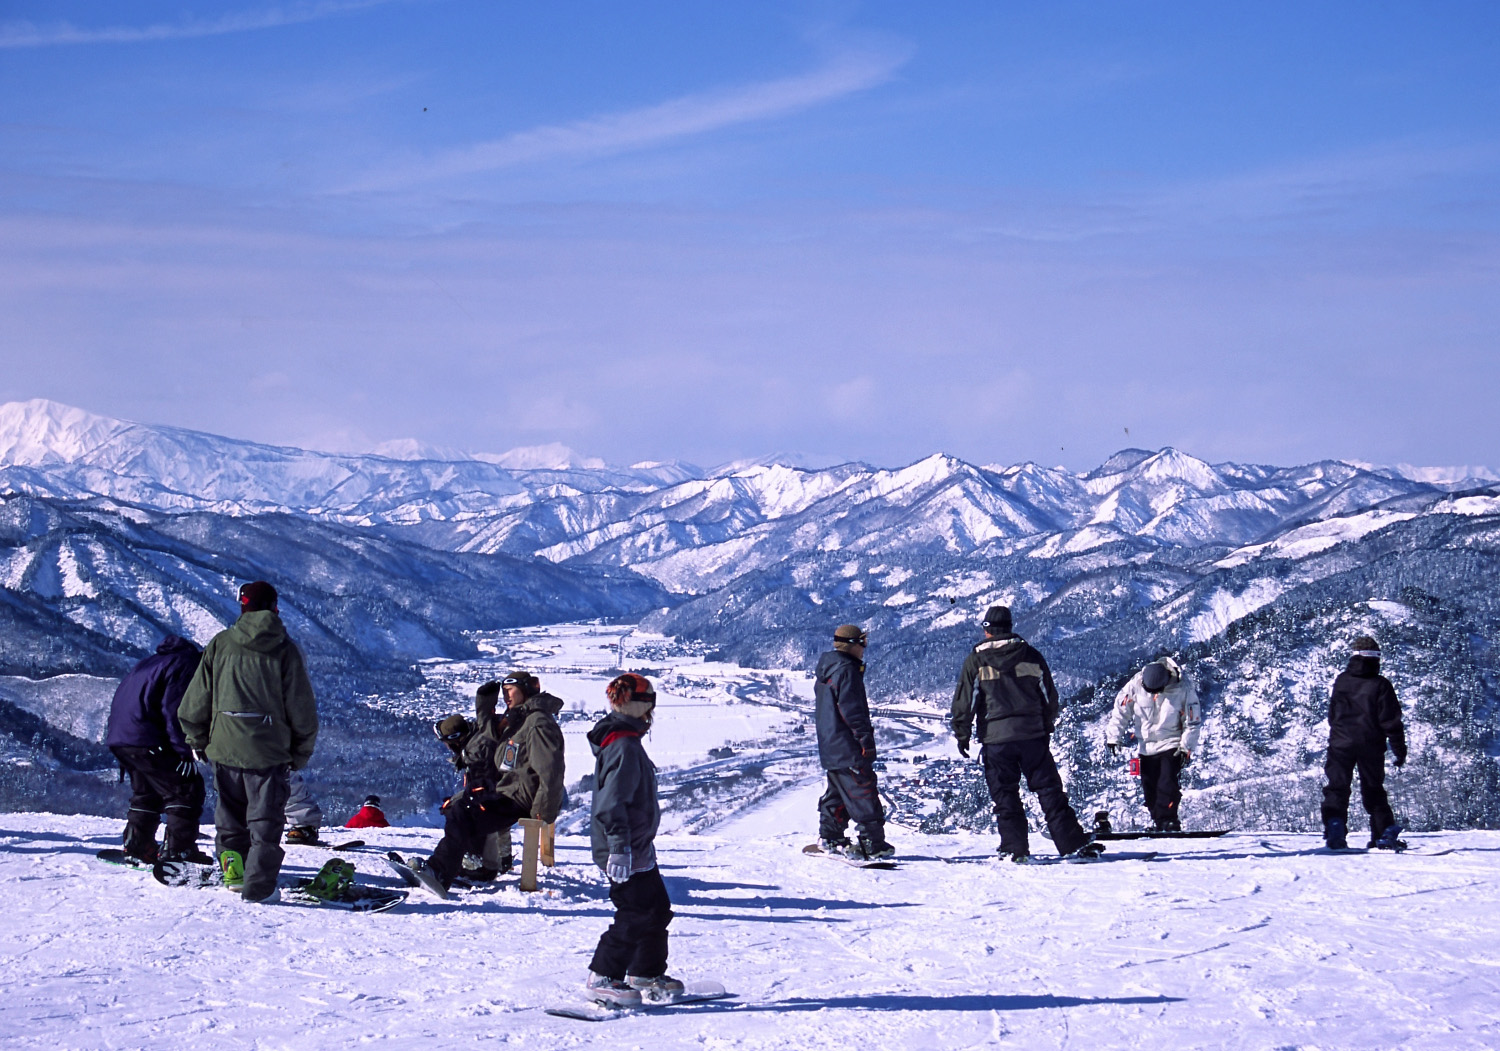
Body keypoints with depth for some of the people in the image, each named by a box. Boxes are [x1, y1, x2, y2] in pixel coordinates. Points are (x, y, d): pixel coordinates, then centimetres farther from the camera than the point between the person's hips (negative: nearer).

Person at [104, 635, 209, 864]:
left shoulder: (161, 660, 25)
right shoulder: (186, 664, -6)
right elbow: (174, 711, -17)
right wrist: (185, 751, -17)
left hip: (119, 737, 10)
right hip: (145, 740, -10)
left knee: (146, 793, 25)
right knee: (187, 788, -7)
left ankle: (136, 846, 26)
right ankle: (179, 850, -11)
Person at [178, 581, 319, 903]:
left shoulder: (219, 645, 1)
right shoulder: (285, 650, -4)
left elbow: (194, 703, 5)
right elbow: (302, 710, -2)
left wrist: (198, 742, 19)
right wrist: (300, 754, 10)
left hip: (225, 748, 2)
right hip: (269, 752, -2)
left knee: (230, 816, 22)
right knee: (265, 822, 6)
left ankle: (232, 867, 18)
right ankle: (259, 885, 0)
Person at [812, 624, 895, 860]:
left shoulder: (826, 670, 16)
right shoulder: (846, 670, -16)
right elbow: (851, 709, -21)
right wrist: (866, 737, -19)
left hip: (830, 746, 10)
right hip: (848, 747, -10)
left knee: (838, 790, 20)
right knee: (863, 791, -9)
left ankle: (830, 838, 25)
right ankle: (872, 843, -11)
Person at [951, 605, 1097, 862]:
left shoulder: (976, 660, -2)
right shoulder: (1031, 656, 6)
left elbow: (964, 701, -2)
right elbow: (1049, 697, 13)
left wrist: (962, 734, 7)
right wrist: (1047, 726, 25)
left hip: (995, 738, -2)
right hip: (1032, 735, 2)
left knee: (1005, 796, 6)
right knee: (1050, 792, 5)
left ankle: (1015, 849, 1)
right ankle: (1073, 844, 2)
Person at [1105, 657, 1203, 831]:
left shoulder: (1183, 689, -16)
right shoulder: (1135, 684, -12)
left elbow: (1193, 721, -6)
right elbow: (1120, 711, -3)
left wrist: (1187, 747, -9)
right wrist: (1113, 737, -6)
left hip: (1171, 746, -3)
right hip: (1146, 747, 3)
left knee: (1168, 784, -18)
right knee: (1149, 789, 3)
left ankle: (1168, 820, -18)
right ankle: (1159, 823, 11)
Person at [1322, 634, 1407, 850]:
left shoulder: (1341, 681, 4)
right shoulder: (1380, 685, -6)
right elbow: (1391, 721, -6)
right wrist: (1400, 750, 0)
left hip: (1341, 744, 1)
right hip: (1371, 747, -1)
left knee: (1337, 789, 3)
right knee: (1374, 791, 12)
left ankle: (1335, 830, -15)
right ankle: (1384, 834, 6)